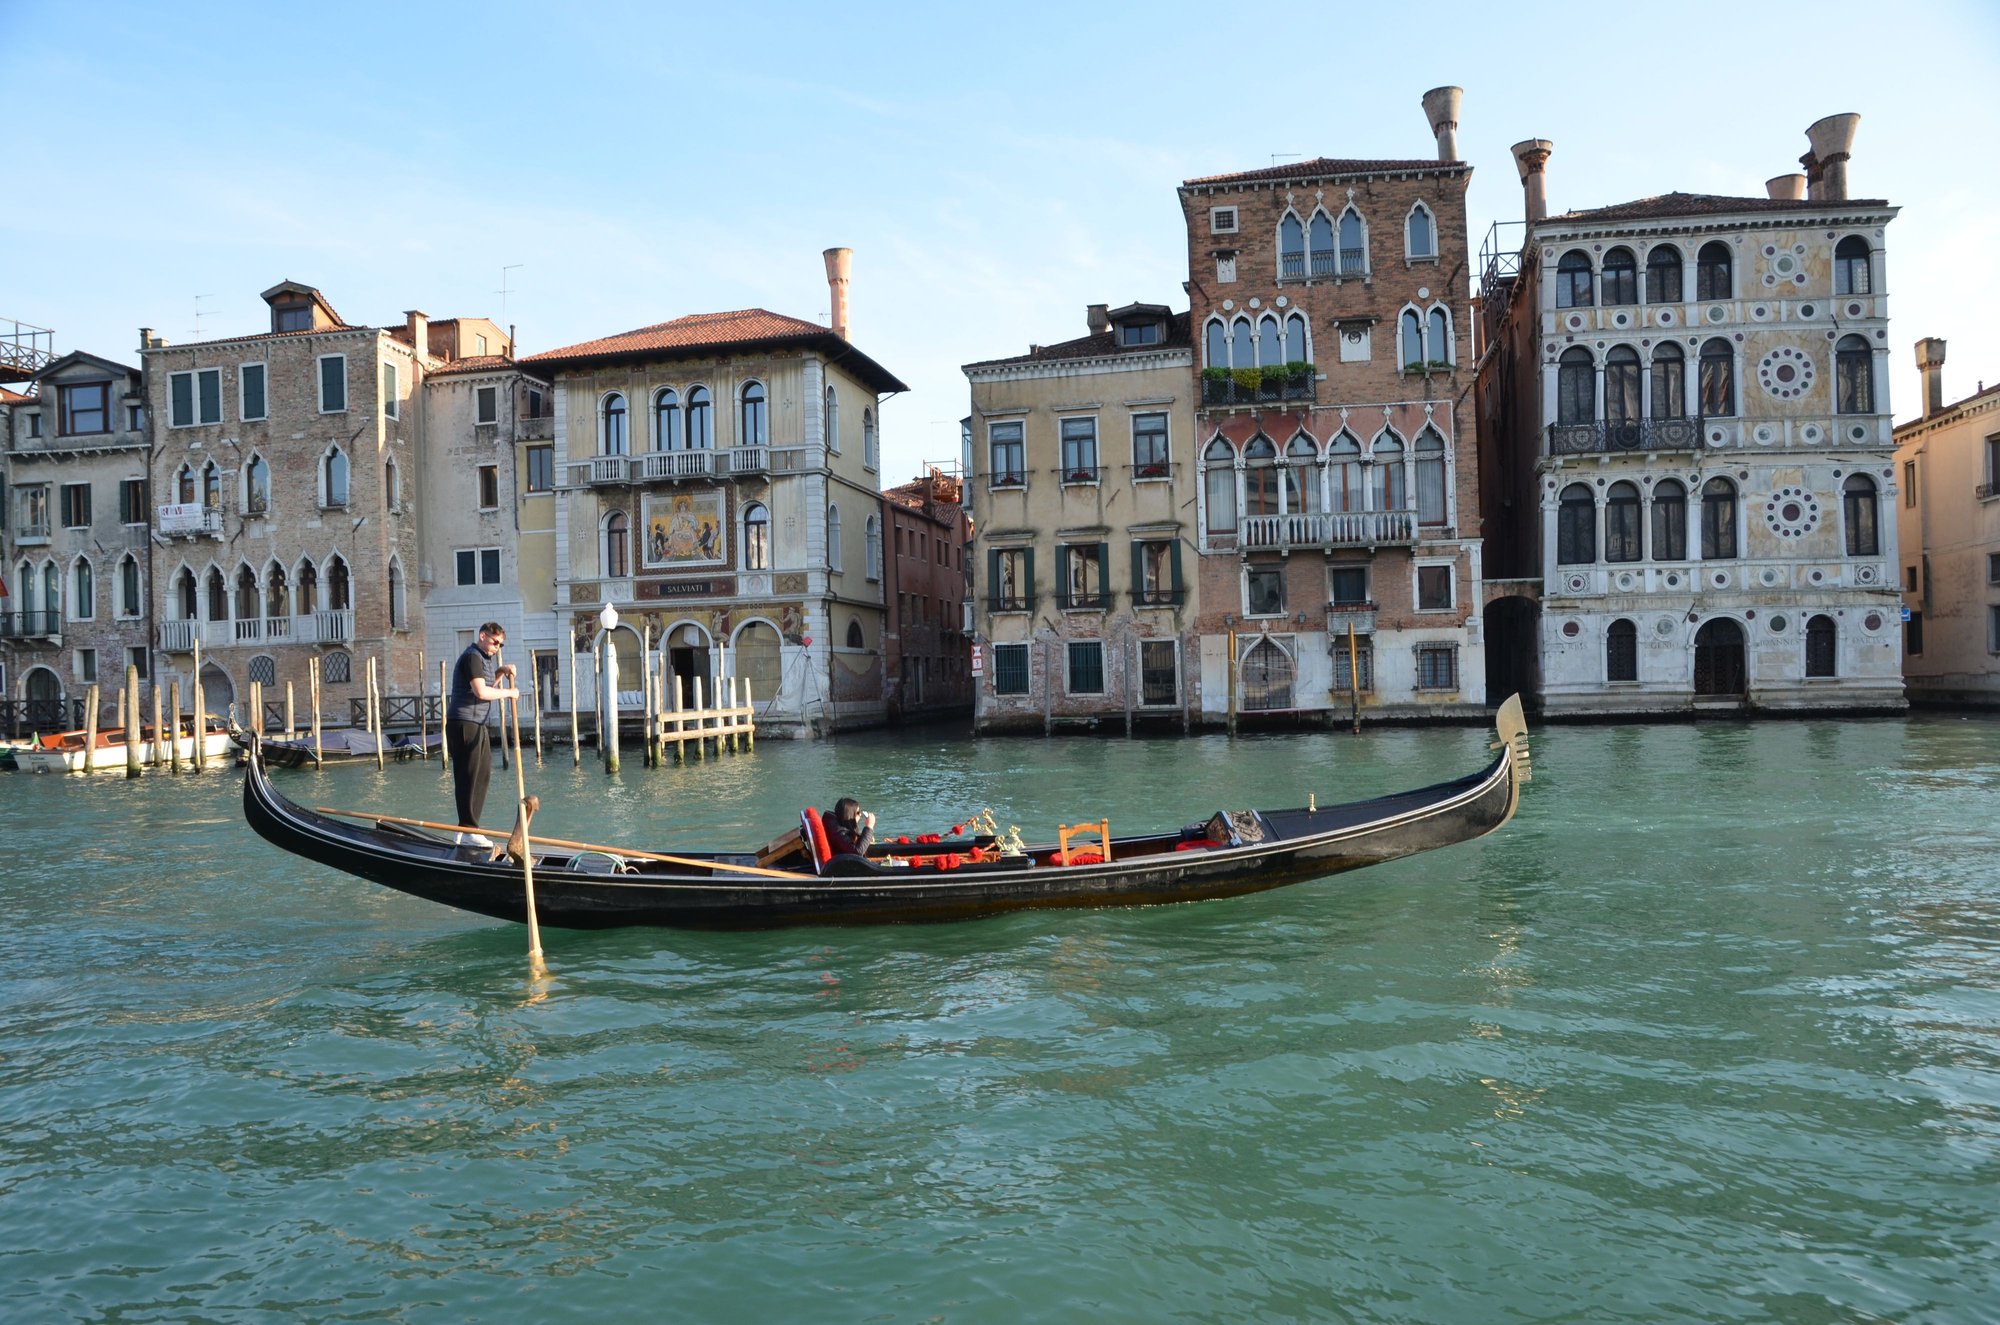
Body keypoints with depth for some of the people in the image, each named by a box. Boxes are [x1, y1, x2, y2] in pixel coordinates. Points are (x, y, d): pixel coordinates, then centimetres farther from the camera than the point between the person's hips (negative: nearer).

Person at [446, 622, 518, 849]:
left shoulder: (483, 658, 19)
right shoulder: (472, 657, -13)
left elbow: (487, 683, 32)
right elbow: (481, 692, -24)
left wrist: (500, 671, 15)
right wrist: (508, 692, -12)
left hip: (476, 726, 11)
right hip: (464, 725, -11)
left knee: (482, 773, 13)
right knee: (469, 777, -10)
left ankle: (469, 828, 19)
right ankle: (468, 832, -8)